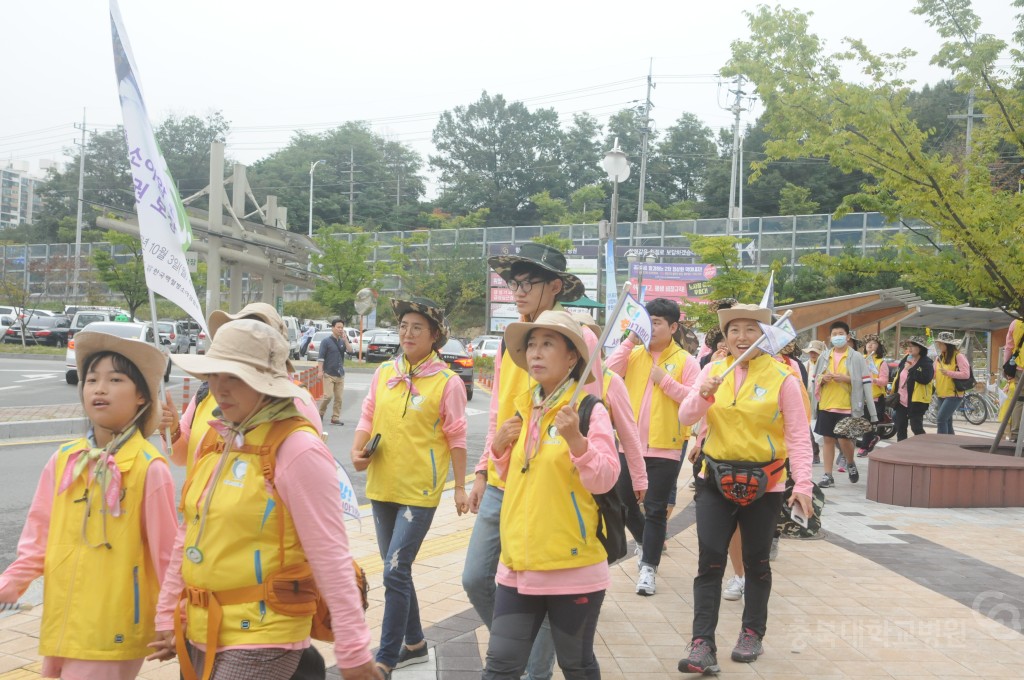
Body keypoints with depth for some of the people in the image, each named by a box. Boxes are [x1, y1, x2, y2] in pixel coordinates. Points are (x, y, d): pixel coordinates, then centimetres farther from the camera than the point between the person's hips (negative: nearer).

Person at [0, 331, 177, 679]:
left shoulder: (150, 469, -13)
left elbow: (167, 555, -9)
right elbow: (38, 541, 8)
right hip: (60, 625, 5)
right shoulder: (64, 460, 2)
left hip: (113, 635, -5)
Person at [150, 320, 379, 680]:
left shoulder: (298, 449, -16)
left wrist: (352, 649, -17)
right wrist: (167, 614, 16)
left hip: (261, 640, -7)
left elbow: (330, 554, -17)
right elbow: (188, 534, 14)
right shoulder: (215, 440, 6)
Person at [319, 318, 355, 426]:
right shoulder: (326, 341, -3)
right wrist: (320, 370, -14)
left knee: (339, 398, 4)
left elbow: (350, 350, -2)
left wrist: (345, 339, -11)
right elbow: (320, 357, -7)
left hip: (340, 374, 5)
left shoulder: (343, 341, 12)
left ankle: (335, 418, 11)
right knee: (328, 395, -11)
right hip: (329, 374, -5)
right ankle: (321, 413, 12)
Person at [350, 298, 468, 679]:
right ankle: (414, 642, 33)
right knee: (397, 569, 16)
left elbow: (456, 438, -4)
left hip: (420, 490, -6)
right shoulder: (384, 373, 5)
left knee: (395, 572, -10)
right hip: (382, 486, 6)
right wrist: (357, 449, -8)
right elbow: (368, 418, 11)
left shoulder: (447, 382, -8)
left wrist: (460, 487, -3)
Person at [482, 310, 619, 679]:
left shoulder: (589, 409, -10)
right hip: (519, 562, 5)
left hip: (573, 565, -5)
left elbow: (604, 481, -15)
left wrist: (575, 438, -29)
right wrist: (500, 446, 1)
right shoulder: (523, 409, 9)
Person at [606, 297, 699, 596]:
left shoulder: (685, 361, -2)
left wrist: (666, 380, -16)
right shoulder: (633, 354, 6)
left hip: (666, 446, -4)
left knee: (656, 509, 1)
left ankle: (648, 567, 9)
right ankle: (648, 543, 38)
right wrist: (629, 342, -12)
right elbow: (608, 374, -10)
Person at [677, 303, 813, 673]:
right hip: (716, 479, 2)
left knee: (756, 561, 12)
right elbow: (685, 417, -2)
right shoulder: (713, 370, 3)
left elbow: (798, 435, -8)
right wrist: (702, 395, -22)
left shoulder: (782, 377, -7)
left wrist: (803, 483, -17)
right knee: (710, 560, -5)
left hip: (764, 483, -2)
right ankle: (702, 644, -4)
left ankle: (752, 634, 29)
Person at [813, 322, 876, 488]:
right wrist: (822, 379, -8)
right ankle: (828, 475, 11)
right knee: (828, 438, 5)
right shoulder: (824, 357, 9)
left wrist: (846, 378, -18)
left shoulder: (856, 357, -2)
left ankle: (851, 463, 25)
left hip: (847, 406, -4)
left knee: (844, 439, -6)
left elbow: (865, 381, -5)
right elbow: (815, 380, 14)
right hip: (826, 405, 4)